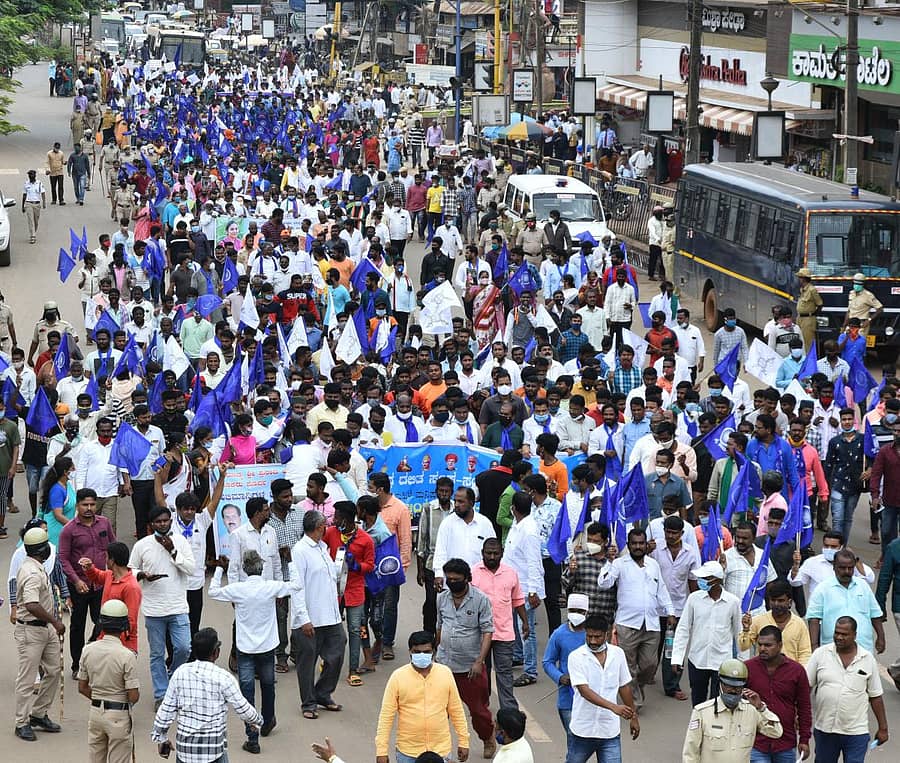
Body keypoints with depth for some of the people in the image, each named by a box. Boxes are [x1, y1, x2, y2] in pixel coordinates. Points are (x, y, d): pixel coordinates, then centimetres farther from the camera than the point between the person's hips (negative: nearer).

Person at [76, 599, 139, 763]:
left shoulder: (88, 650, -4)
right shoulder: (127, 656, -19)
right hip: (119, 716, -5)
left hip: (95, 711, 5)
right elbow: (133, 697, -17)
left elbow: (82, 688, 4)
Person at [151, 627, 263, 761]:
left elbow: (166, 709, 2)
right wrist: (257, 720, 19)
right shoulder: (223, 678, -12)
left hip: (185, 745, 3)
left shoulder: (180, 673, -3)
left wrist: (161, 738, 14)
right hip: (214, 747, -3)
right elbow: (243, 710, -3)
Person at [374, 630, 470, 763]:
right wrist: (381, 750, -7)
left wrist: (463, 742, 7)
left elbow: (456, 710, 6)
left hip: (440, 751, 1)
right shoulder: (398, 676, -9)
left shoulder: (445, 673, -3)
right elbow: (386, 715, -6)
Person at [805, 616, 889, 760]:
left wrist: (883, 728, 6)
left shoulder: (868, 659, -1)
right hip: (824, 729, 1)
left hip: (856, 732, -1)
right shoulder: (820, 654, -2)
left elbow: (876, 697, 5)